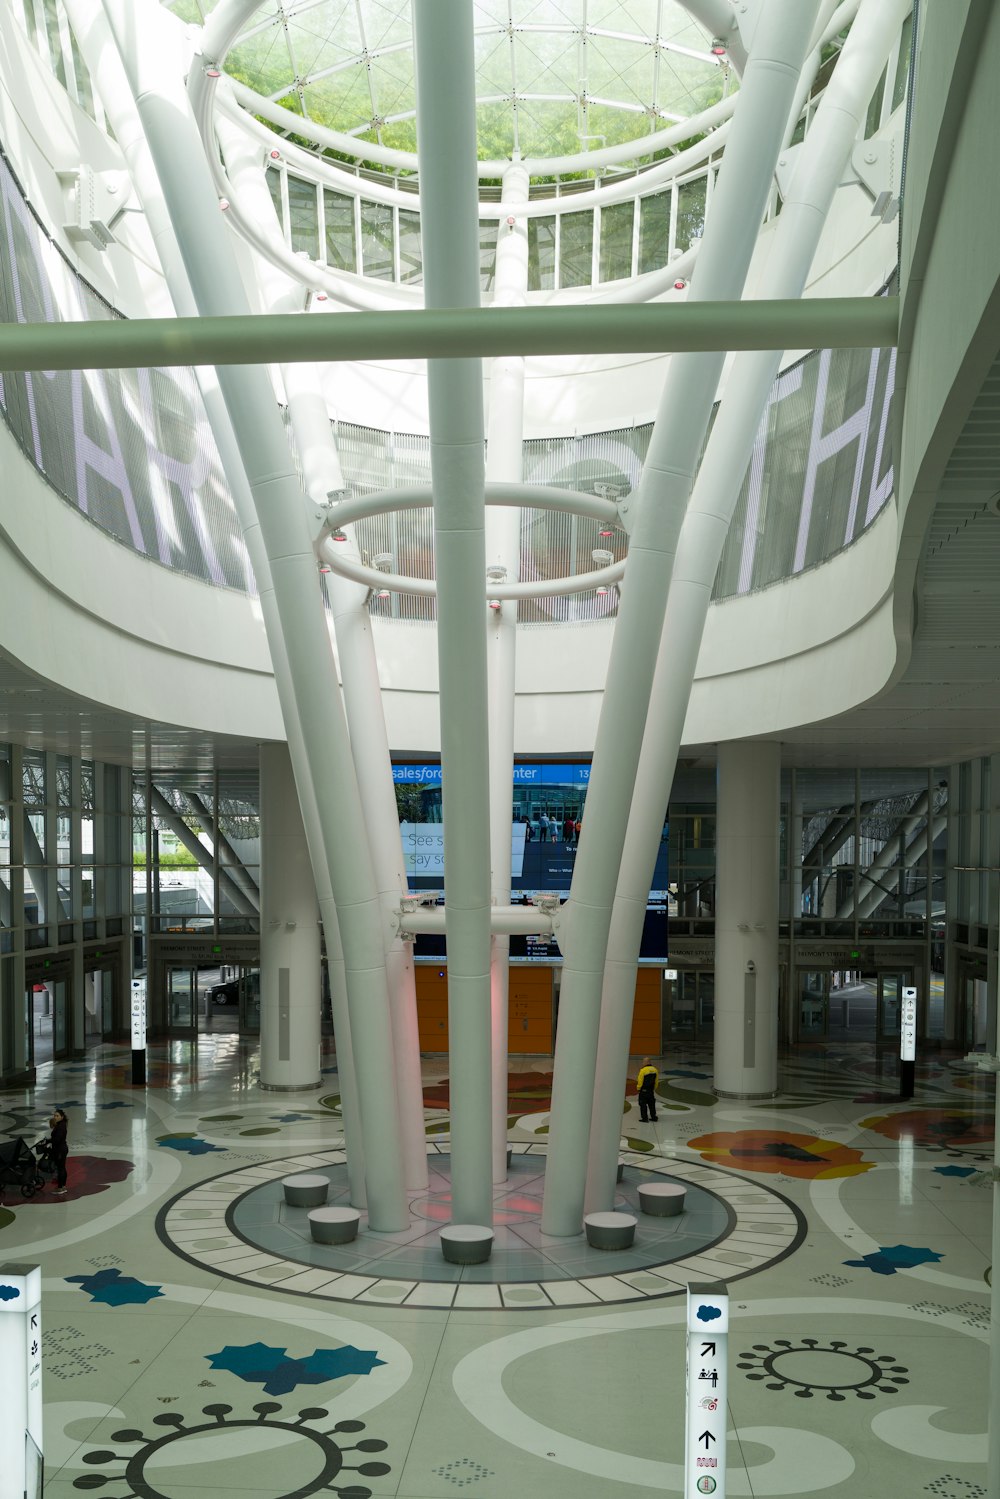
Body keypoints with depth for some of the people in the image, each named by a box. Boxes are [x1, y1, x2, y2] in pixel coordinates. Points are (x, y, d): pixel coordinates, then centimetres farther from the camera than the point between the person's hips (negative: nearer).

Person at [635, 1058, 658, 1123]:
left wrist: (639, 1088, 0)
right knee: (651, 1104, 17)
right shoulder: (654, 1070, 0)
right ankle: (653, 1117, 22)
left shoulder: (643, 1070, -20)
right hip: (651, 1090, 6)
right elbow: (656, 1081, 8)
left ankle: (645, 1118, 4)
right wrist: (654, 1089, 19)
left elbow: (640, 1081, -15)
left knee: (643, 1104, 3)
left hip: (644, 1091, -6)